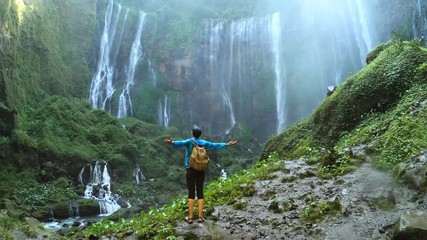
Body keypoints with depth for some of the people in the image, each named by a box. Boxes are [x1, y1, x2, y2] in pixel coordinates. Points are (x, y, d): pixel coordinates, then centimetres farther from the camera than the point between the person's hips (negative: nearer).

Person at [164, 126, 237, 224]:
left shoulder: (190, 141, -7)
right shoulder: (204, 143, 4)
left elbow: (181, 143, -29)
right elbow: (216, 145, 11)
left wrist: (172, 142, -47)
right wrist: (227, 144, 24)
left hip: (191, 170, -2)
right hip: (201, 170, 3)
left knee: (191, 193, 1)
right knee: (200, 192, 8)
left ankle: (190, 217, 2)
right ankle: (200, 216, 6)